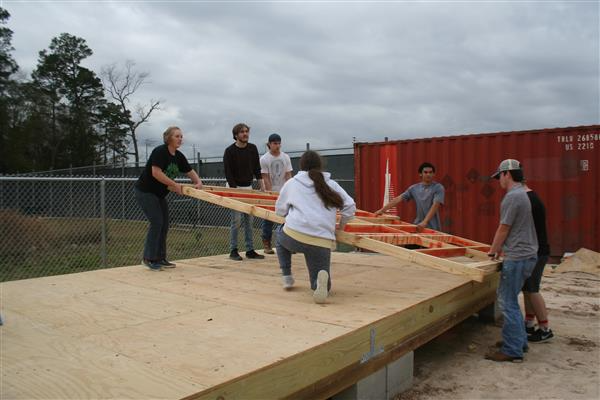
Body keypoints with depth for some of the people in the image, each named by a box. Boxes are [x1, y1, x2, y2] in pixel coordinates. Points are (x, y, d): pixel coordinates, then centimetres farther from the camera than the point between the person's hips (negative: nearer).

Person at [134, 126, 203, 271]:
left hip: (159, 194, 8)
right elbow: (156, 173, -29)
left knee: (164, 224, 5)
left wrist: (198, 182, -9)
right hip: (145, 191, -8)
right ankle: (149, 258, -5)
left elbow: (190, 171, 11)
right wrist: (175, 185, -25)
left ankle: (160, 258, 12)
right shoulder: (160, 151, -19)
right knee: (157, 222, -14)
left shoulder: (179, 156, 4)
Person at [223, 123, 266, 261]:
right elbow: (228, 173, -14)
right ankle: (233, 251, 3)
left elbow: (257, 169, 7)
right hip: (234, 188, -5)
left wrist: (262, 187, -1)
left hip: (248, 188, 5)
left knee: (249, 220, 5)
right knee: (236, 220, -7)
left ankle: (250, 250, 10)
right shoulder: (229, 151, -11)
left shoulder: (253, 149, 3)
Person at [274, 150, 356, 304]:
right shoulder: (331, 184, 16)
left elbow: (280, 210, 25)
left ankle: (287, 276, 29)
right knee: (323, 287, 17)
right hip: (322, 243, 1)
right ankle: (322, 280, -19)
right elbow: (350, 206, 11)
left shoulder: (291, 183, 14)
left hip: (294, 237, 0)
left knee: (280, 233, 37)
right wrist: (341, 225, 28)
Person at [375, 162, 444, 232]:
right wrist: (382, 210, 0)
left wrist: (425, 222, -30)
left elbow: (435, 206, -18)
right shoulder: (414, 188, 7)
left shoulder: (438, 188, -6)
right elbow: (398, 199, 6)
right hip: (418, 225, 4)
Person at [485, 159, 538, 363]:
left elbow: (504, 229, -12)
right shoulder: (522, 193, 15)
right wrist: (500, 249, 24)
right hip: (525, 255, 10)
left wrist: (493, 251, 3)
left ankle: (512, 350, 3)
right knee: (509, 299, 18)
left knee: (508, 302, -4)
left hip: (517, 258, -10)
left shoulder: (513, 196, -16)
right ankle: (519, 340, 27)